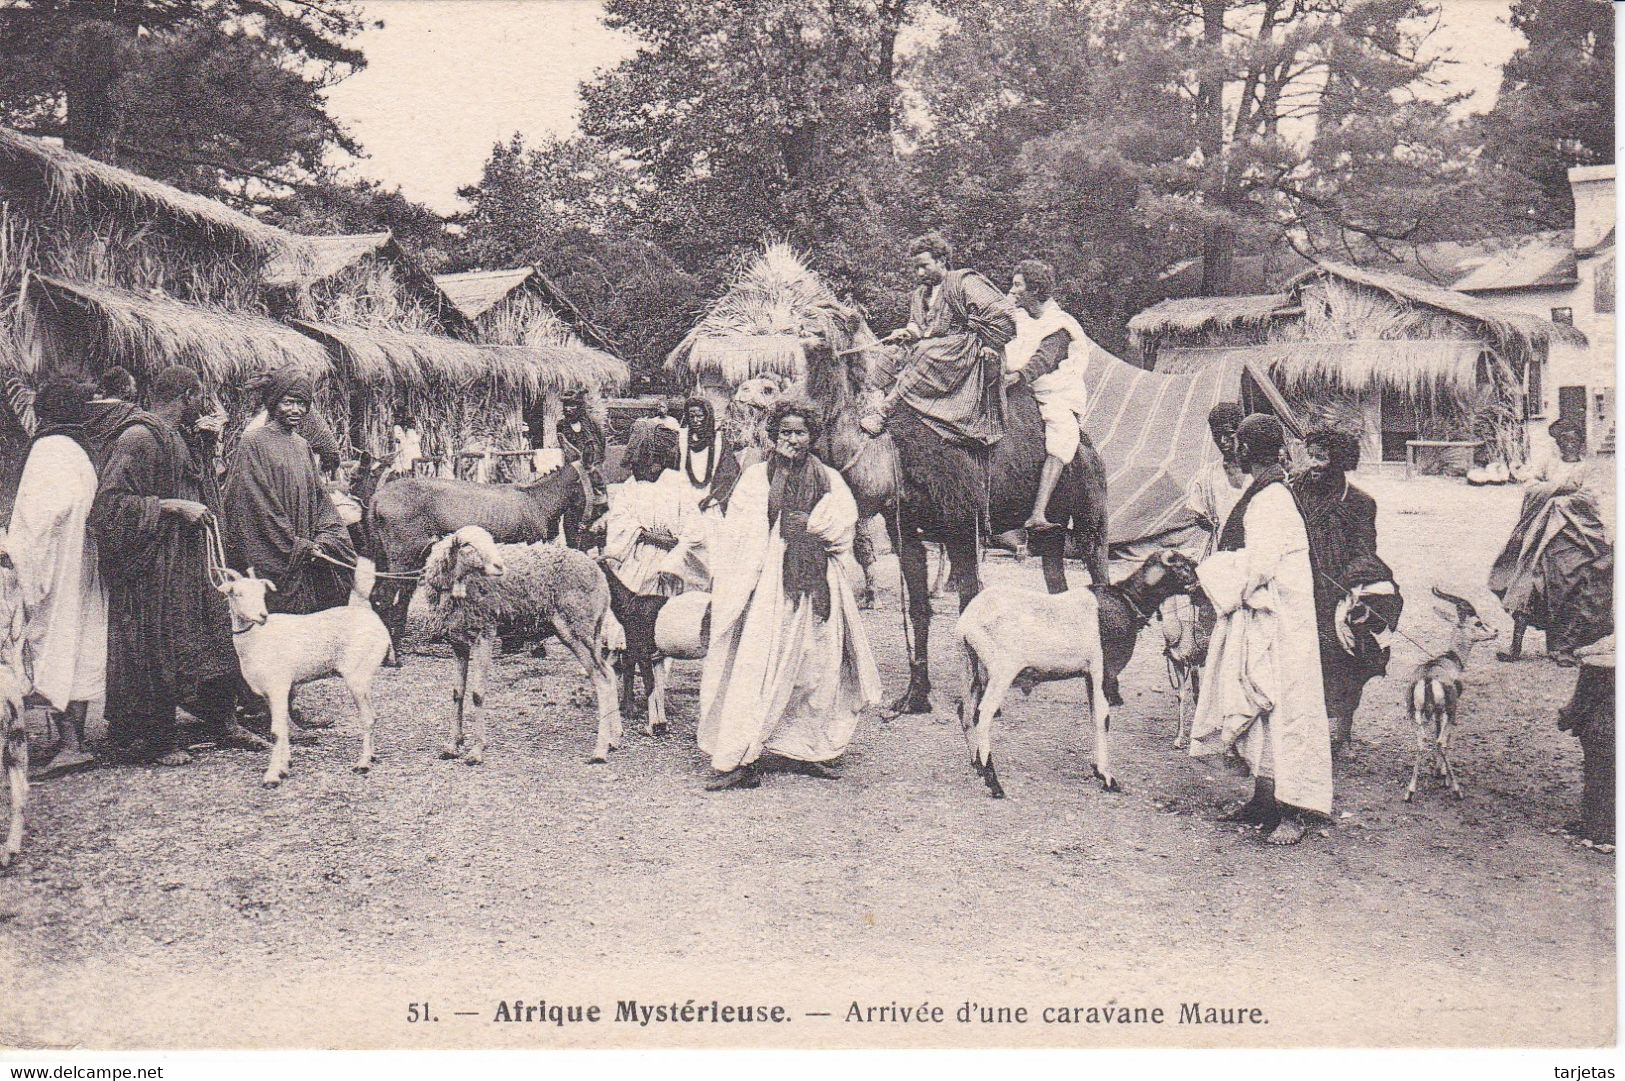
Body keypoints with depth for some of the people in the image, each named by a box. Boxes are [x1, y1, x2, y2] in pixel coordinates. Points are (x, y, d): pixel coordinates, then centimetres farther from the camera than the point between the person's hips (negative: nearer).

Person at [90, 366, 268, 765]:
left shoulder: (176, 440, 16)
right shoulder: (138, 439, -15)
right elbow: (109, 502, -22)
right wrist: (173, 506, -22)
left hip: (189, 564, 10)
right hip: (153, 569, -10)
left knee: (213, 639, 11)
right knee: (155, 652, -1)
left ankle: (221, 723, 20)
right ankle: (154, 740, 9)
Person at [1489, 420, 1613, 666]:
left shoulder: (1585, 471, 8)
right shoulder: (1550, 469, 19)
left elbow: (1588, 498, -6)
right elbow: (1530, 490, 8)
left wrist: (1556, 499, -4)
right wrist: (1557, 488, -5)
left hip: (1571, 535, -3)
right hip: (1543, 533, 3)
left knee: (1569, 590, -7)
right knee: (1528, 583, -6)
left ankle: (1563, 647, -2)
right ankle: (1516, 644, -6)